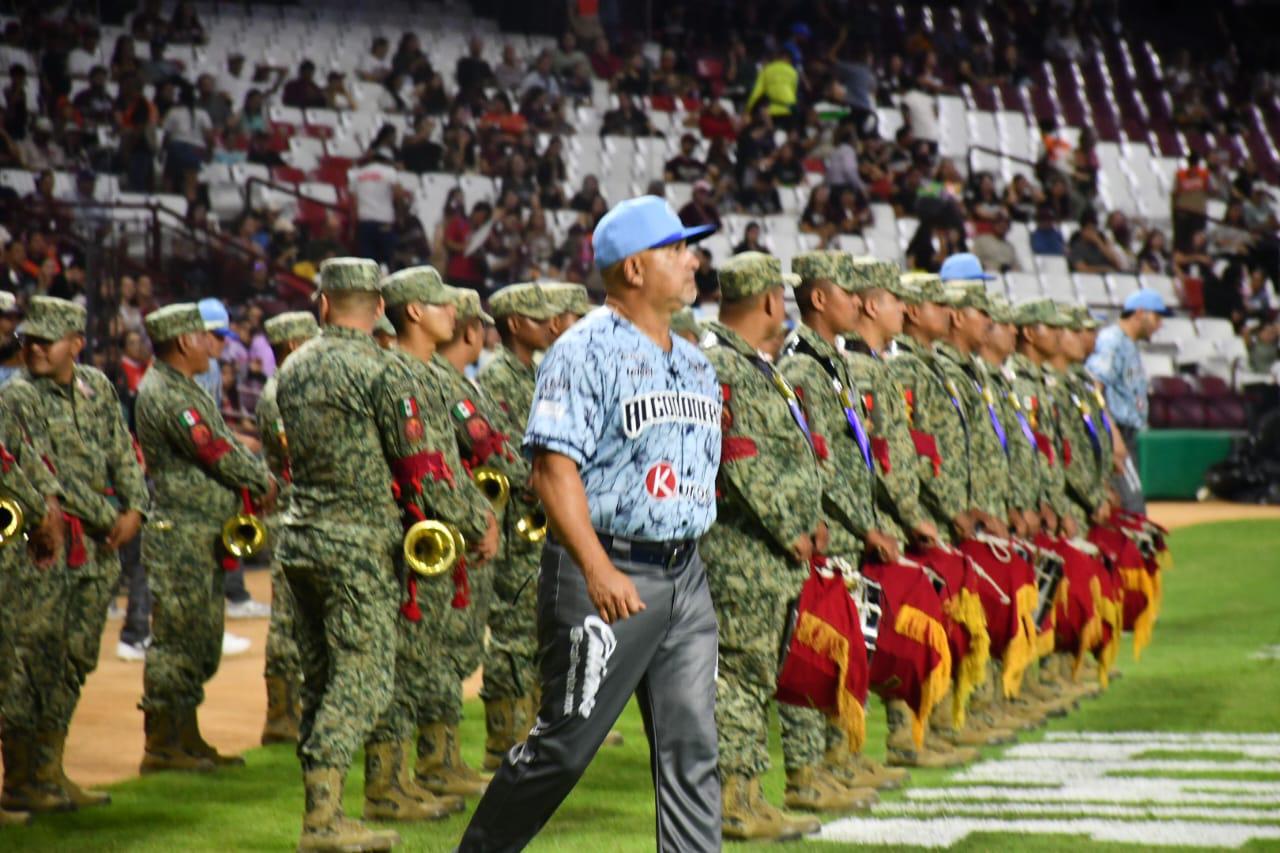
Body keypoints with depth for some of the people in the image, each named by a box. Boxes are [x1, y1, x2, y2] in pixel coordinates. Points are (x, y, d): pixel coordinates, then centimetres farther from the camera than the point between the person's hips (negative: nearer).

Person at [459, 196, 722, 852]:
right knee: (565, 741, -2)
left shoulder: (693, 362, 17)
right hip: (606, 572, -7)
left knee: (692, 749, 3)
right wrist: (599, 570, -25)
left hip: (684, 575, 8)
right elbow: (553, 465, -16)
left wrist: (686, 564, 17)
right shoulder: (586, 351, -8)